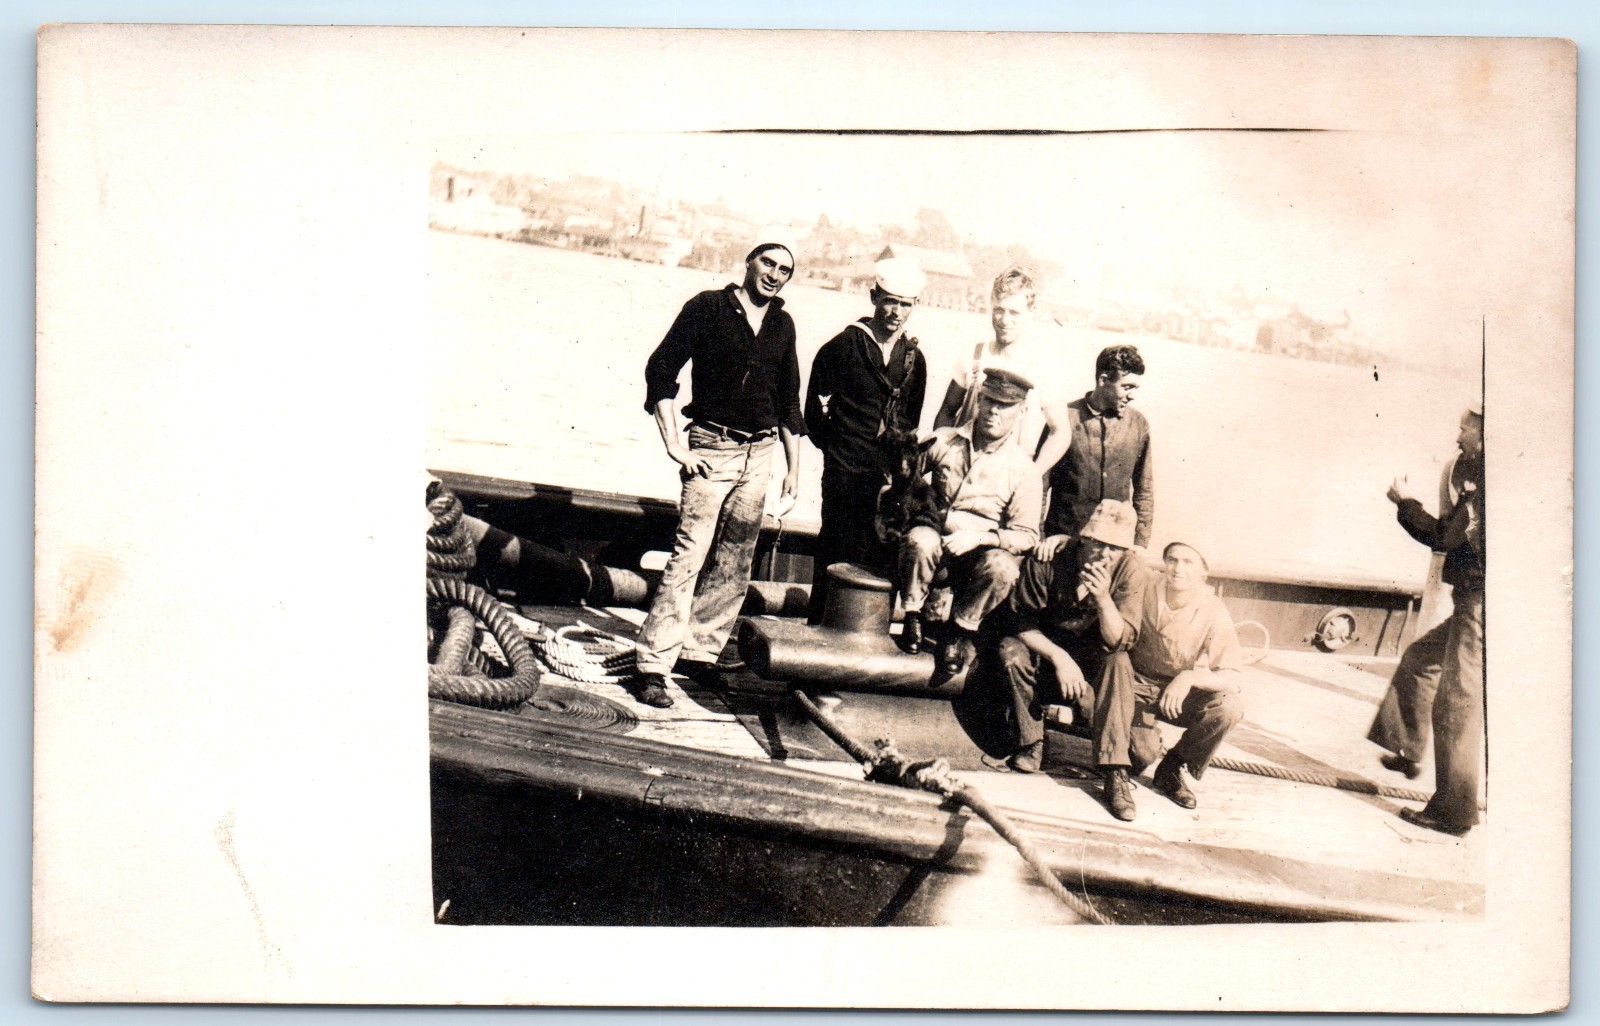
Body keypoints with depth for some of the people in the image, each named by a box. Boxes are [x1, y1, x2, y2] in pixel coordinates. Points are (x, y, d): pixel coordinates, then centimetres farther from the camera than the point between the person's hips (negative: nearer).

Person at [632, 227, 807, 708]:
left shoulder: (782, 325, 12)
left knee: (735, 565, 8)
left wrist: (794, 466, 17)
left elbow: (789, 401, 20)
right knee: (690, 554, -14)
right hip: (713, 448, -6)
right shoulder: (709, 308, -4)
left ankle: (700, 652, 18)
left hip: (759, 454, 6)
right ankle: (654, 664, -13)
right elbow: (661, 369, -7)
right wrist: (674, 445, -13)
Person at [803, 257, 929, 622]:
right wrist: (834, 446, 7)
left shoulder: (914, 358, 11)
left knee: (878, 560, 2)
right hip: (845, 469, -4)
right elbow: (816, 404, 4)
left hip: (889, 473, 4)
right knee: (836, 554, -2)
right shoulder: (844, 345, -2)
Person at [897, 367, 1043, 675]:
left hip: (980, 553, -1)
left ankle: (961, 630, -8)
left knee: (1002, 567, -34)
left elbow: (1027, 536, -4)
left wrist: (979, 537, -19)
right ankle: (912, 618, -10)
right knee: (920, 539, -34)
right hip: (936, 538, 1)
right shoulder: (943, 442, 4)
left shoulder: (1023, 470, -2)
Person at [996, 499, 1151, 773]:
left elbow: (1119, 642, -18)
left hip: (1095, 662, 0)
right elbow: (1023, 622, -15)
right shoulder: (1048, 560, -18)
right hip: (1045, 649, 0)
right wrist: (1059, 658, -30)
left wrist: (1103, 598, -36)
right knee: (1011, 649, -33)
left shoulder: (1133, 572, -15)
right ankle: (1030, 745, -17)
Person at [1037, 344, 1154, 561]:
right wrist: (1038, 537, -5)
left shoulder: (1138, 424, 6)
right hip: (1064, 540, -2)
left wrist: (1140, 543, 7)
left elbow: (1144, 492, 13)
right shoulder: (1066, 419, -4)